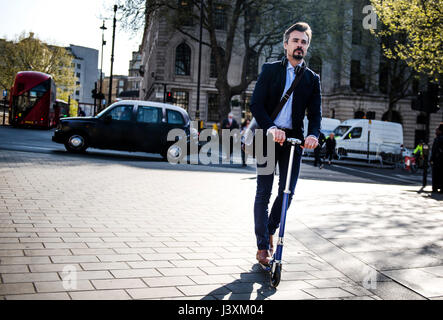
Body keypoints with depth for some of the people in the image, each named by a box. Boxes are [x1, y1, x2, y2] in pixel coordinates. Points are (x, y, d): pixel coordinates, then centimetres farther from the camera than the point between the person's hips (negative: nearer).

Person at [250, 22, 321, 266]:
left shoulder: (312, 79, 11)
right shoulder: (270, 70, 4)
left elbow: (315, 112, 2)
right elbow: (256, 104, -6)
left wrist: (313, 134, -20)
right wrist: (270, 128, -24)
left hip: (294, 139, 2)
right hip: (268, 137, -2)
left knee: (287, 191, 3)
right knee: (264, 192, -1)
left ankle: (270, 230, 29)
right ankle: (262, 247, 7)